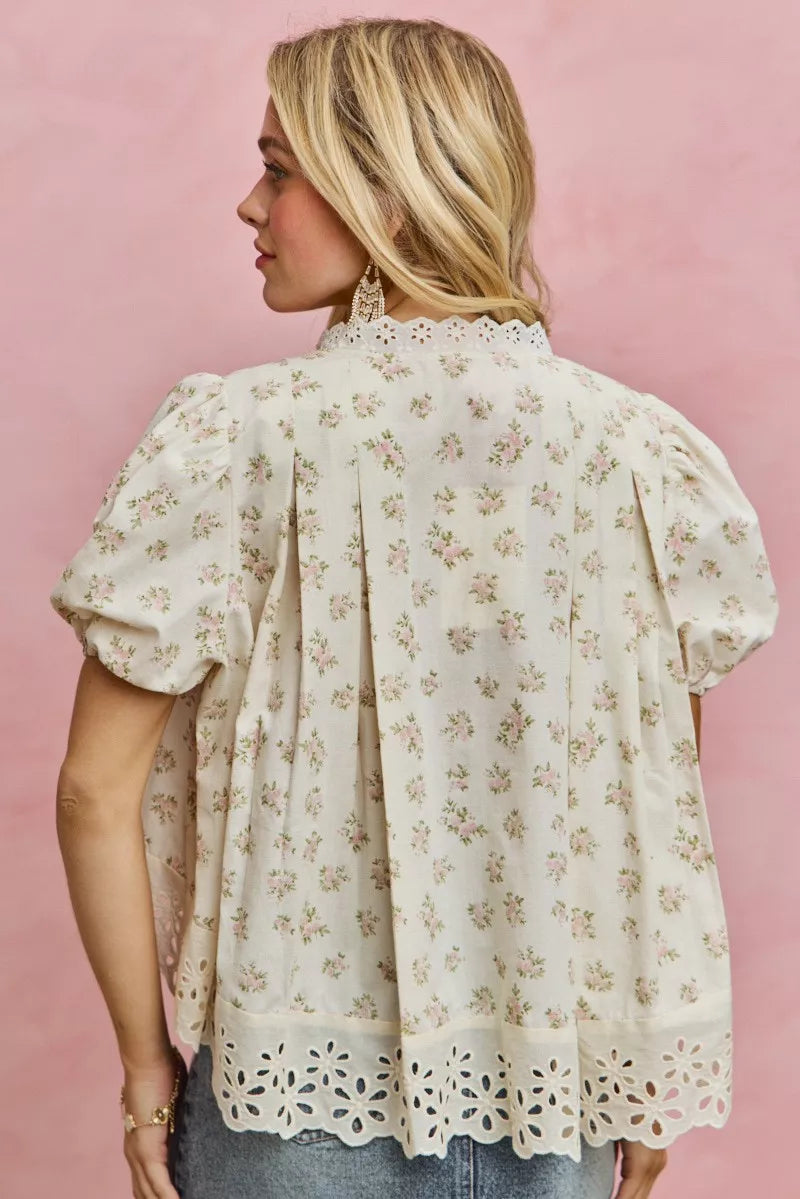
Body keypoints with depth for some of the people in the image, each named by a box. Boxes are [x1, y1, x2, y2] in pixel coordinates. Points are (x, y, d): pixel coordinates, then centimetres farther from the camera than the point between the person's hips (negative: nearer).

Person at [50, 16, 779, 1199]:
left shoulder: (235, 436, -13)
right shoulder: (645, 446, -6)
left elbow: (98, 791, -12)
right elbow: (663, 798, 0)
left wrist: (147, 1061, 1)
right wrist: (645, 1082, 11)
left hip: (299, 1099, -2)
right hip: (558, 1103, 3)